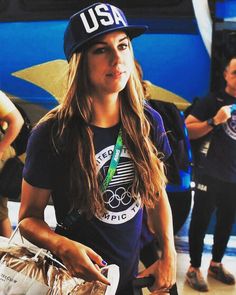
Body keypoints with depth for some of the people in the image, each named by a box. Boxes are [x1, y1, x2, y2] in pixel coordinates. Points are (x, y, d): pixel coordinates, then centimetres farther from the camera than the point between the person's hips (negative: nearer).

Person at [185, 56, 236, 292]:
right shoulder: (212, 101, -4)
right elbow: (186, 130, -11)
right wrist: (214, 121, -21)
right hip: (210, 174, -5)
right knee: (201, 221, 2)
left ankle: (216, 264, 29)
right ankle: (194, 268, 13)